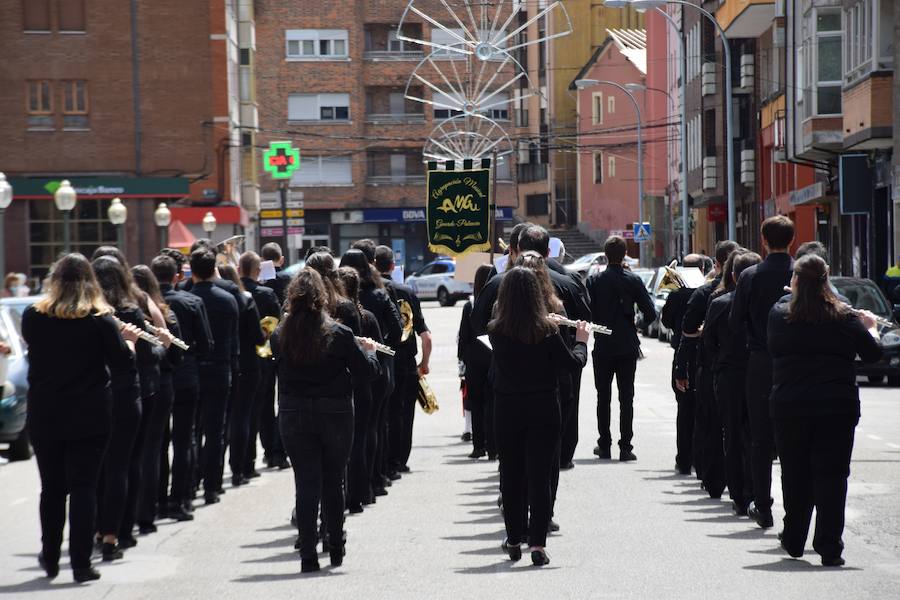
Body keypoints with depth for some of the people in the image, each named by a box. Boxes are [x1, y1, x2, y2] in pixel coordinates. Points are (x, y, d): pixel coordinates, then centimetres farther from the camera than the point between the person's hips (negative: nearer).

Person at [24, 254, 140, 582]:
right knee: (84, 487, 2)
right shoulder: (101, 319, -11)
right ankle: (81, 564, 0)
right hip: (90, 416, -2)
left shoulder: (33, 317, -4)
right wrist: (128, 340, 11)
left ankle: (50, 559, 25)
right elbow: (123, 364, -9)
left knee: (52, 487, 15)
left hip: (44, 416, 2)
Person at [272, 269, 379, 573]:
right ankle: (336, 549, 23)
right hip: (335, 415, -1)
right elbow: (367, 372, -7)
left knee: (306, 483, 4)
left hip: (293, 417, 1)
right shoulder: (339, 334, -14)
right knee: (333, 482, 14)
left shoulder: (279, 336, -7)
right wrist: (368, 351, 14)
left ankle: (308, 554, -1)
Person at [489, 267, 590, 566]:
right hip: (543, 411, -2)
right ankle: (537, 542, -7)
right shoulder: (547, 330, -13)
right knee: (540, 475, 0)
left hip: (507, 411, 2)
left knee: (511, 475, 14)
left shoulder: (496, 331, -7)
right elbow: (573, 362, -5)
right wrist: (581, 341, 14)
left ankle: (514, 540, 21)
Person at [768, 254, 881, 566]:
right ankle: (829, 547, -4)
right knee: (832, 475, 1)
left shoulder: (778, 316, -4)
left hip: (789, 407, 1)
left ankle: (794, 540, 25)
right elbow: (873, 354, 2)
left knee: (795, 474, 14)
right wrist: (867, 327, 23)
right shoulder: (844, 318, -5)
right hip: (837, 407, -1)